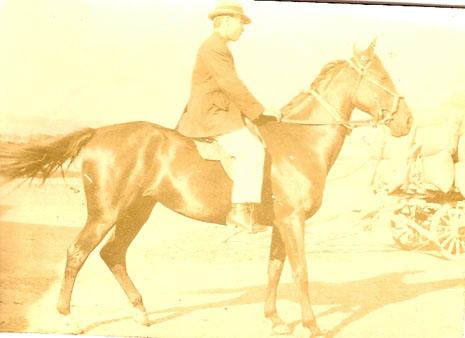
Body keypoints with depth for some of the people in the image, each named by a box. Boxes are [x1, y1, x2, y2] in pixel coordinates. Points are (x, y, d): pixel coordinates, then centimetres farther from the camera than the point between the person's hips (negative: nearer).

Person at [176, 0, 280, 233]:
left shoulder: (219, 48, 21)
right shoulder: (213, 48, -13)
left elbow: (230, 87, 25)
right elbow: (232, 85, -21)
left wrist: (253, 112, 20)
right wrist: (259, 111, -16)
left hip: (217, 112, 11)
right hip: (210, 116, -11)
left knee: (255, 144, 14)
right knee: (250, 149, -23)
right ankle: (240, 210, -26)